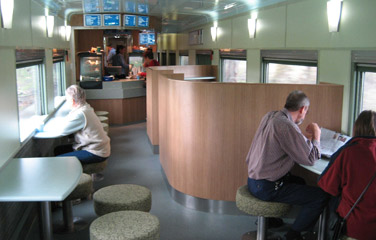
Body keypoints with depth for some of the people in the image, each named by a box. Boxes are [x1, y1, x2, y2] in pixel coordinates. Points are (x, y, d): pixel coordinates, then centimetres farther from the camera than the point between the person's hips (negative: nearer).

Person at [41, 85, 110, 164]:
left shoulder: (80, 114, -24)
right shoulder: (85, 108, 6)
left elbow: (61, 130, -18)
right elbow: (66, 120, 16)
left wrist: (45, 128, -1)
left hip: (96, 153, -10)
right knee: (58, 150, 16)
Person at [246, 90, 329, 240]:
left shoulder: (269, 116, 6)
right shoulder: (286, 126, -23)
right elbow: (310, 159, -17)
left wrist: (307, 135, 17)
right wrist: (316, 135, -3)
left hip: (253, 181, 10)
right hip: (266, 188, -10)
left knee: (299, 182, 31)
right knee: (320, 196, -8)